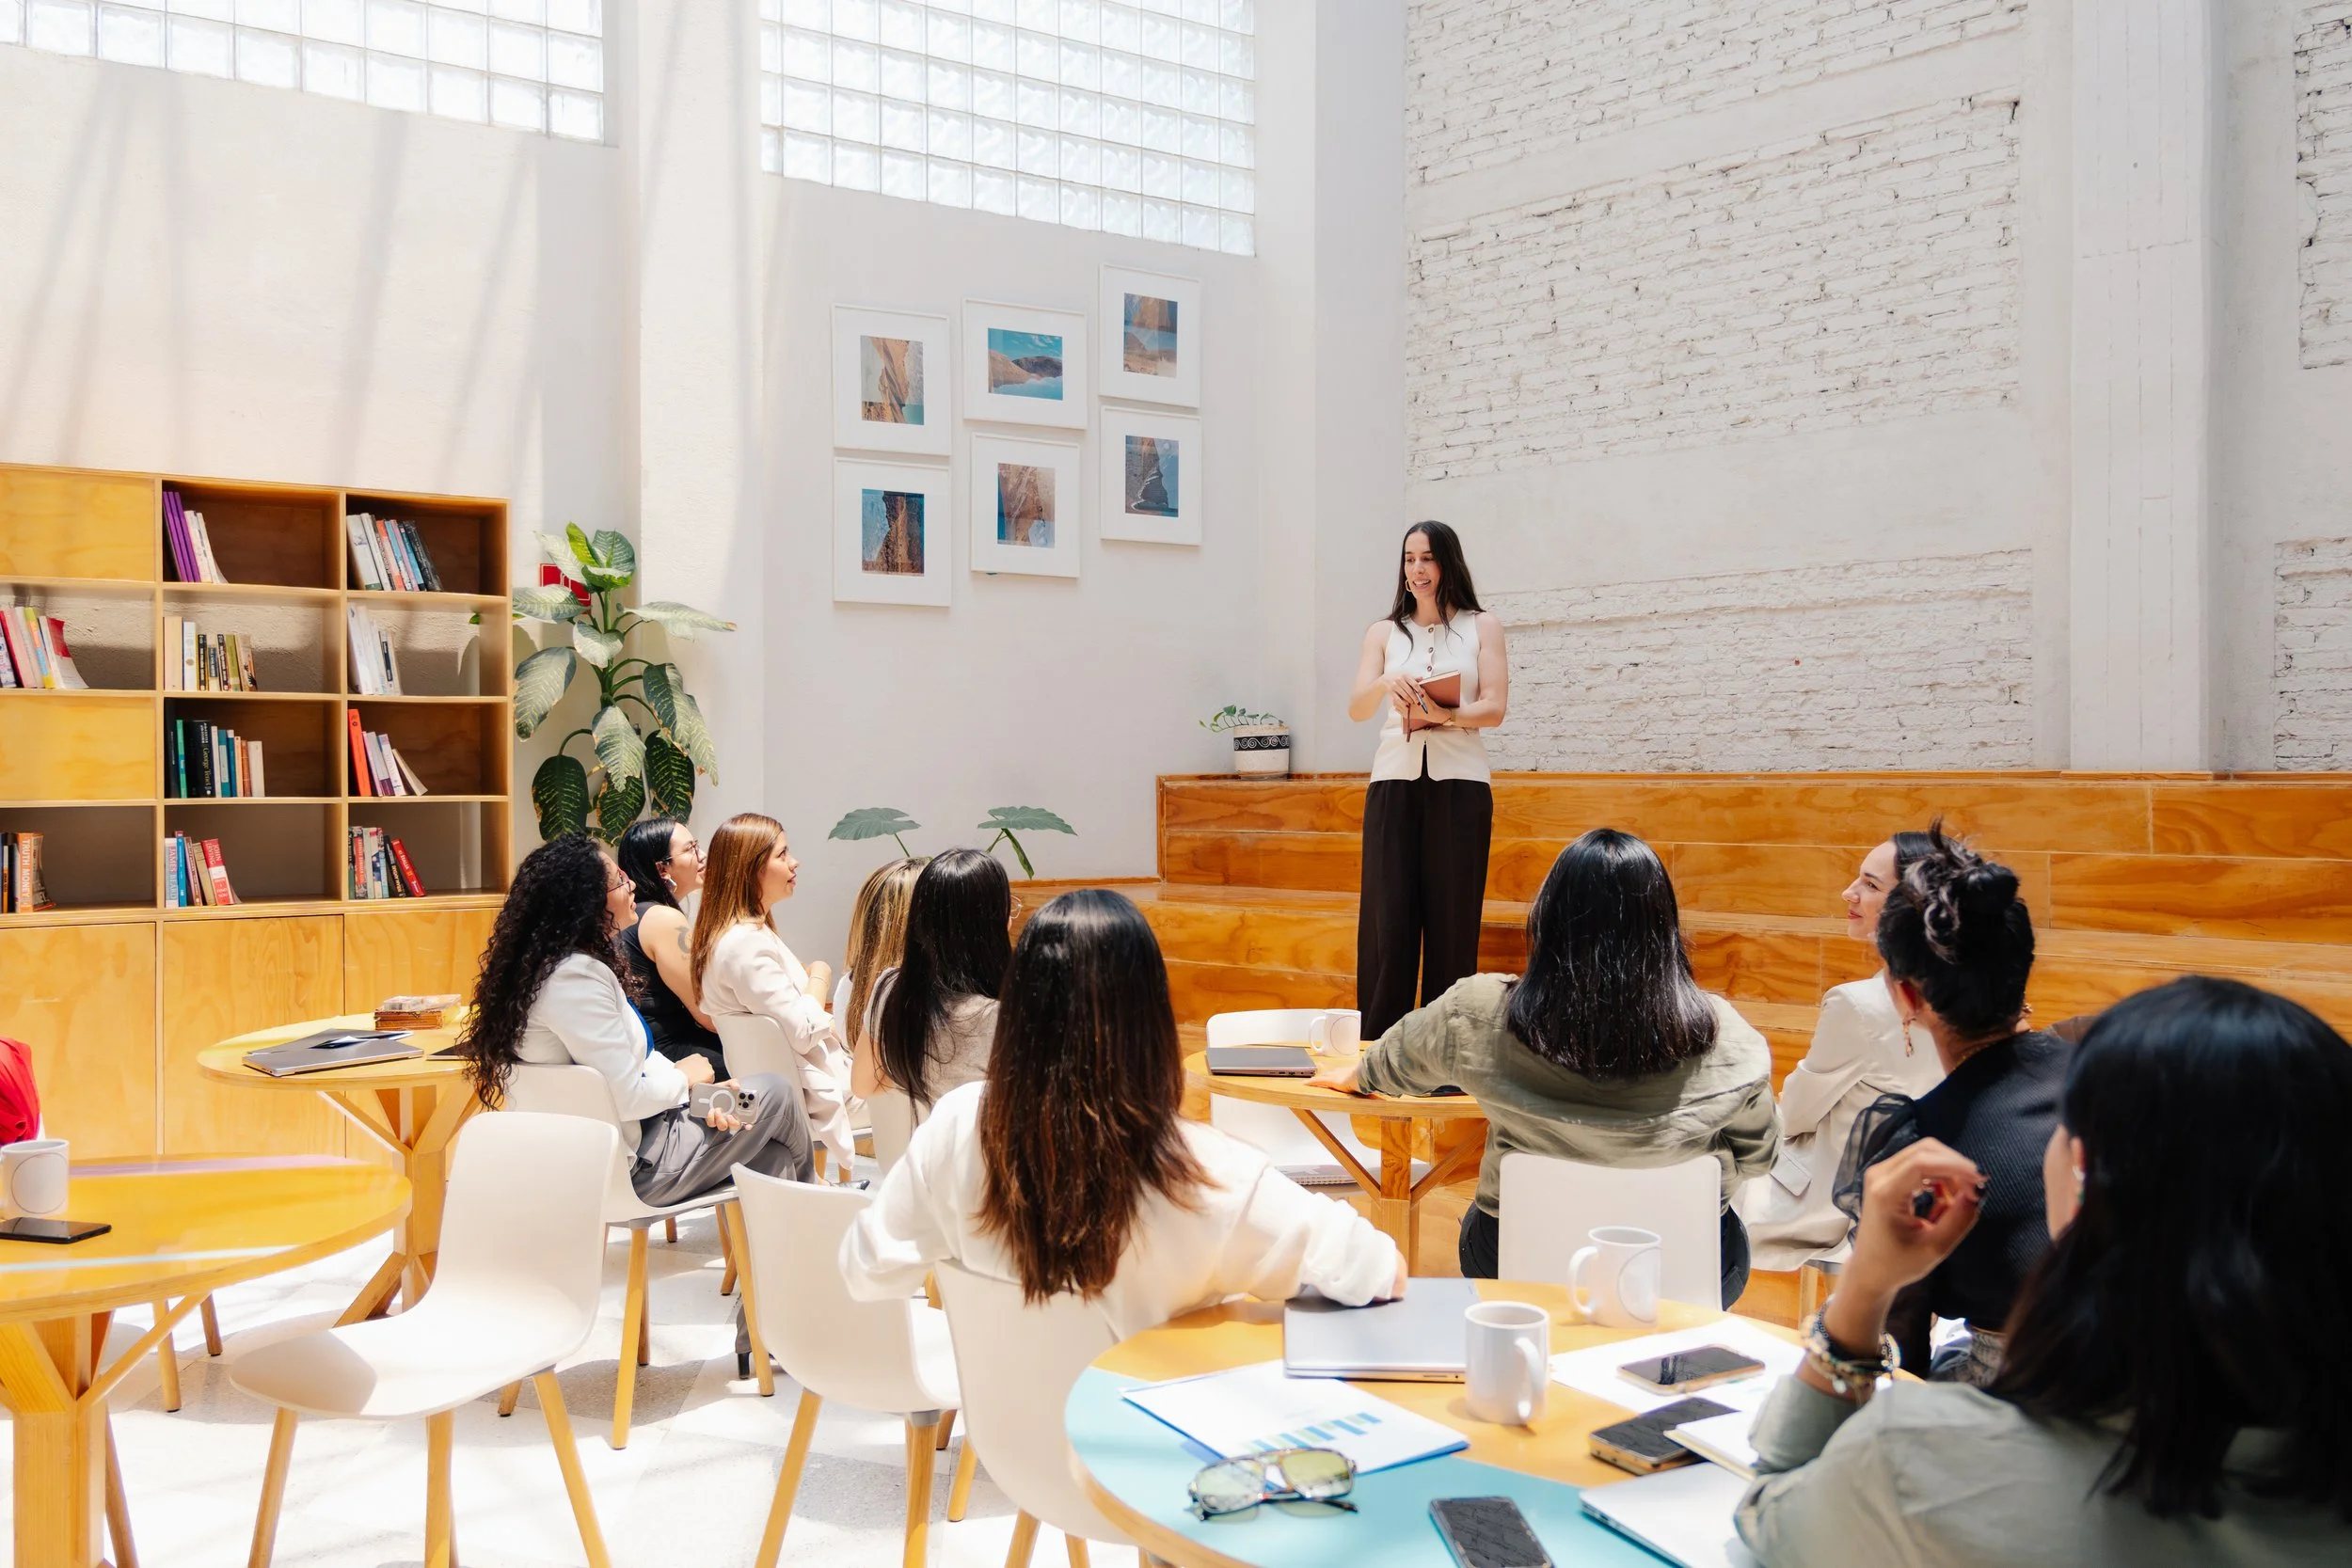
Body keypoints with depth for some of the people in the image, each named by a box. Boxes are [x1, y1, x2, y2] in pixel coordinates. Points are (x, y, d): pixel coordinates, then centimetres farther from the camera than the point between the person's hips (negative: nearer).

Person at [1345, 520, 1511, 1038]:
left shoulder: (1482, 627, 10)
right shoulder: (1384, 633, 14)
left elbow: (1494, 708, -1)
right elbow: (1356, 708, 2)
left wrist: (1447, 715, -21)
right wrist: (1387, 682, -21)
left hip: (1459, 785, -1)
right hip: (1395, 782, 1)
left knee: (1452, 918, -1)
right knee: (1387, 917, -4)